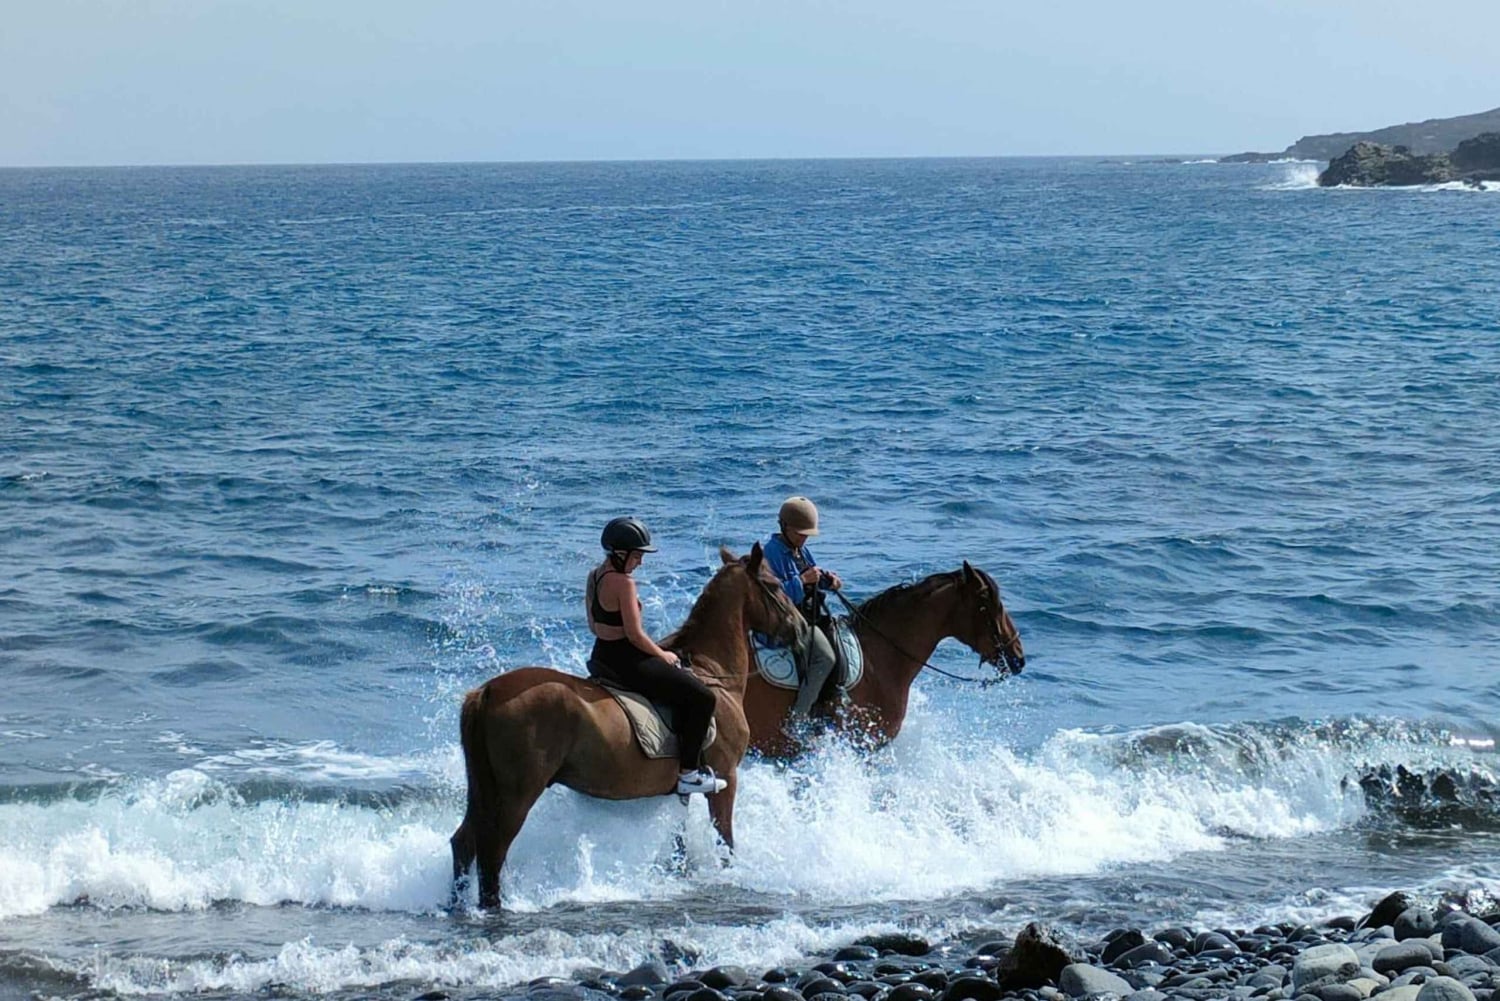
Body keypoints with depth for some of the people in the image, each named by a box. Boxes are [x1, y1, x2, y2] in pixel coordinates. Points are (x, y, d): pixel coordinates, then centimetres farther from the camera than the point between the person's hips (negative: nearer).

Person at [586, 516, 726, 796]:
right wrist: (662, 655, -5)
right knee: (702, 697, -8)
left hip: (601, 657, 11)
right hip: (626, 664, -11)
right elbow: (635, 634, -22)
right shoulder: (623, 582, -20)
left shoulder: (594, 576, 9)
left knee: (685, 681, 29)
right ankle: (688, 773, -6)